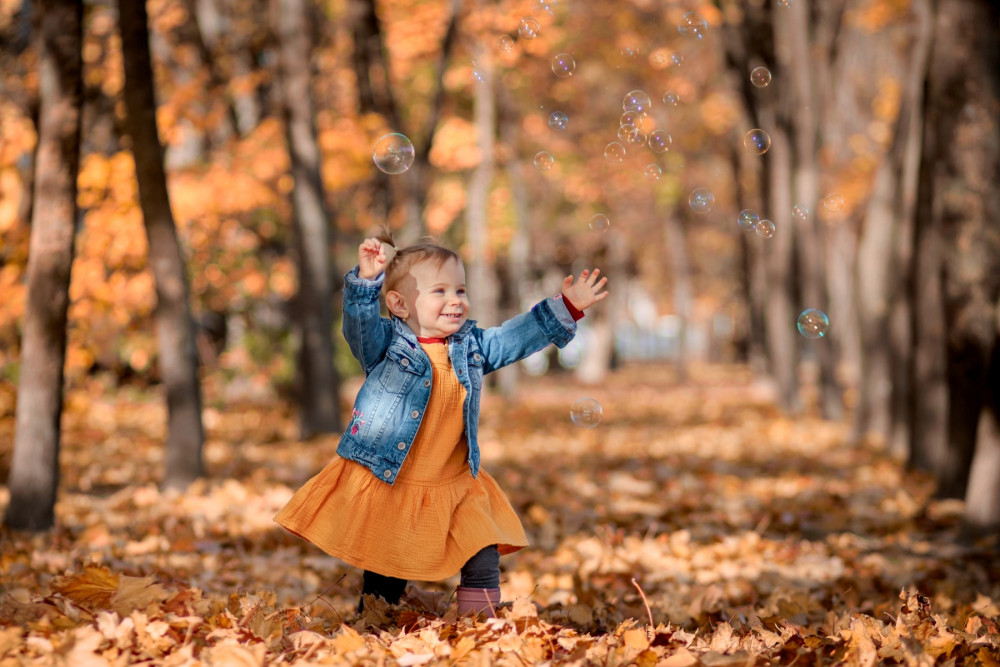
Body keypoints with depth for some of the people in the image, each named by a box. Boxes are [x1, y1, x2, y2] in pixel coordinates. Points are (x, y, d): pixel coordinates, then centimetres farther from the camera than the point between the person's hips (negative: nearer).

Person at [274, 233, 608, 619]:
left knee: (483, 558, -7)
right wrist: (366, 279, -42)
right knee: (383, 573, 7)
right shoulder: (385, 344, -8)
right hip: (384, 486, -4)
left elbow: (517, 337, 10)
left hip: (454, 491, 4)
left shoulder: (472, 348, 7)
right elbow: (359, 322, -25)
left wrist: (566, 308, 2)